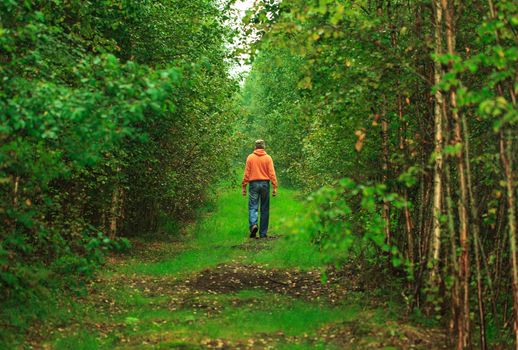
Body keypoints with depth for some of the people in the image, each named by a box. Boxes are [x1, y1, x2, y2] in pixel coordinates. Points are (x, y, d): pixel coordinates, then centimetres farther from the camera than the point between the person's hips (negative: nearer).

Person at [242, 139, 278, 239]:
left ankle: (253, 225, -25)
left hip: (253, 184, 0)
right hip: (265, 184, 1)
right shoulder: (268, 158, 1)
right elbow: (272, 173, -3)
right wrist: (275, 187, -1)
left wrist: (244, 187, 5)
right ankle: (263, 233, 8)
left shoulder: (250, 157, 2)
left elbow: (246, 173, 1)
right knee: (264, 209, 6)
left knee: (253, 207, 1)